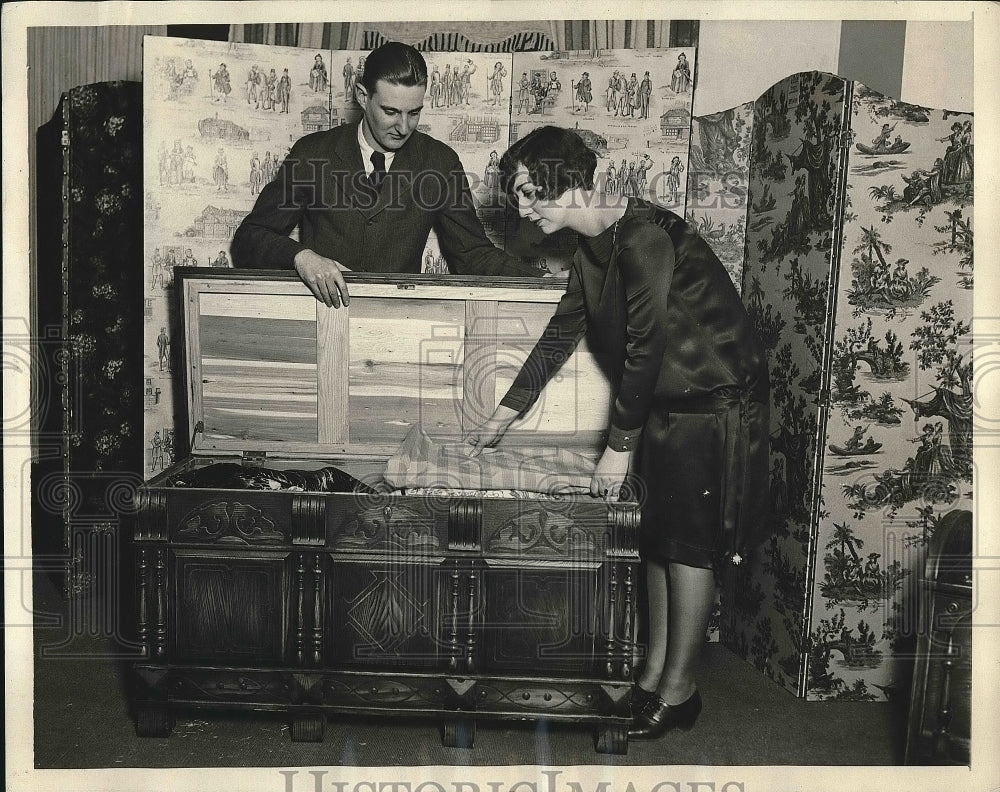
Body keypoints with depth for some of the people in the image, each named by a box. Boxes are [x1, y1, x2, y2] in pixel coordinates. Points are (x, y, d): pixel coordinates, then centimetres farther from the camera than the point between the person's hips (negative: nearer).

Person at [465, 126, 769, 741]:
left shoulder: (645, 237, -23)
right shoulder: (592, 248, 6)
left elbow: (645, 346, -23)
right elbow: (560, 337, 14)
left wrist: (620, 445, -17)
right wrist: (506, 413, 17)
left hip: (714, 403, -8)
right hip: (662, 402, 9)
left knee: (688, 547, -1)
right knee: (657, 539, 12)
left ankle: (679, 692, 12)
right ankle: (655, 673, 24)